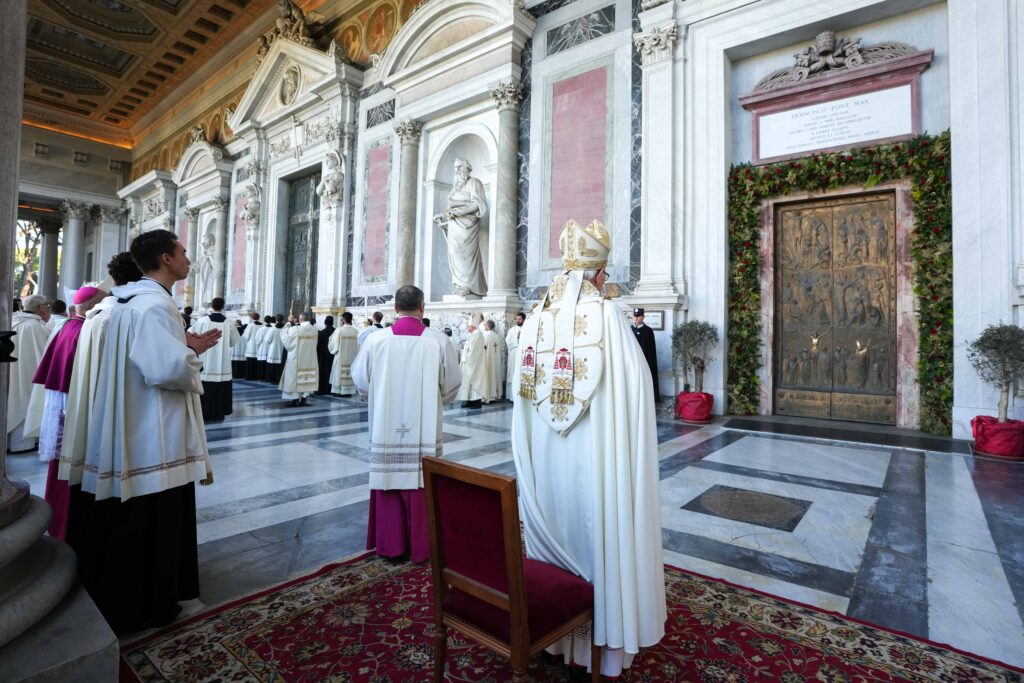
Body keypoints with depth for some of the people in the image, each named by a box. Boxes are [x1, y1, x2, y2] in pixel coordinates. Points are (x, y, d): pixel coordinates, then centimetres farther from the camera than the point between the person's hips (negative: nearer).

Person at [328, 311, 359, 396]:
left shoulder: (339, 330, -13)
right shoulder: (355, 331, -6)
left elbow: (333, 344, -7)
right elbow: (358, 345, -2)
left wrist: (334, 350, 13)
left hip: (341, 357, -3)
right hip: (352, 357, 3)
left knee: (340, 374, 6)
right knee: (351, 373, 10)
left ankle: (339, 390, 9)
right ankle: (349, 391, 14)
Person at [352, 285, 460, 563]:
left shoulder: (376, 340, -7)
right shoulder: (437, 340, -10)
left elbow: (360, 379, 4)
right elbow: (452, 383, -1)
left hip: (386, 427, 1)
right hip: (424, 429, -1)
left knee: (389, 479, 13)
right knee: (421, 483, 10)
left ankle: (390, 545, 26)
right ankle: (420, 547, 22)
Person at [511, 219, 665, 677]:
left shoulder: (536, 318, 1)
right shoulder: (607, 313, -12)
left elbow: (525, 390, 5)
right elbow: (636, 385, -13)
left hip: (545, 455, 5)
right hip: (595, 454, -4)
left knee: (555, 532, 19)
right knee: (599, 535, 11)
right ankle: (604, 640, 29)